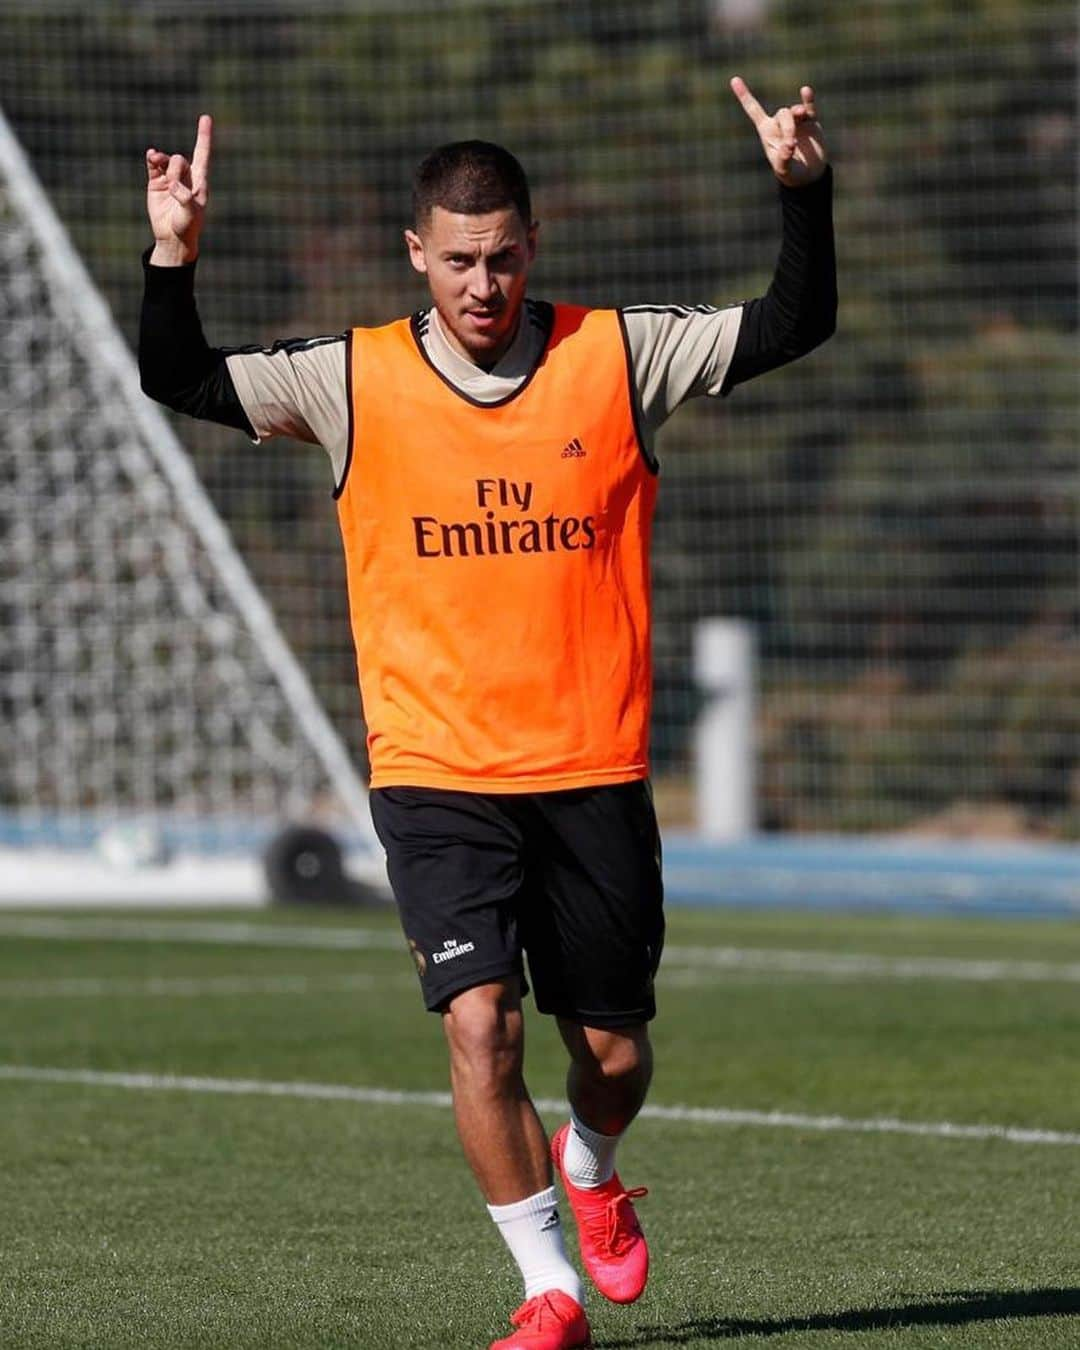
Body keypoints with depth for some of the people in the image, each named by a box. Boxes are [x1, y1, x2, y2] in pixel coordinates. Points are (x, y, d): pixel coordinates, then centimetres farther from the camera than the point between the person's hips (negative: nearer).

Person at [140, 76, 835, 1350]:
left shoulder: (615, 356, 0)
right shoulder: (353, 381, -1)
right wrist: (173, 257, -20)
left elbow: (795, 326, -1)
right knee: (480, 1019, -16)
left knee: (615, 1053, 8)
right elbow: (180, 380, -3)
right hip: (434, 773, -1)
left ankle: (588, 1169, 43)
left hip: (594, 769, 1)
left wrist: (804, 192, -16)